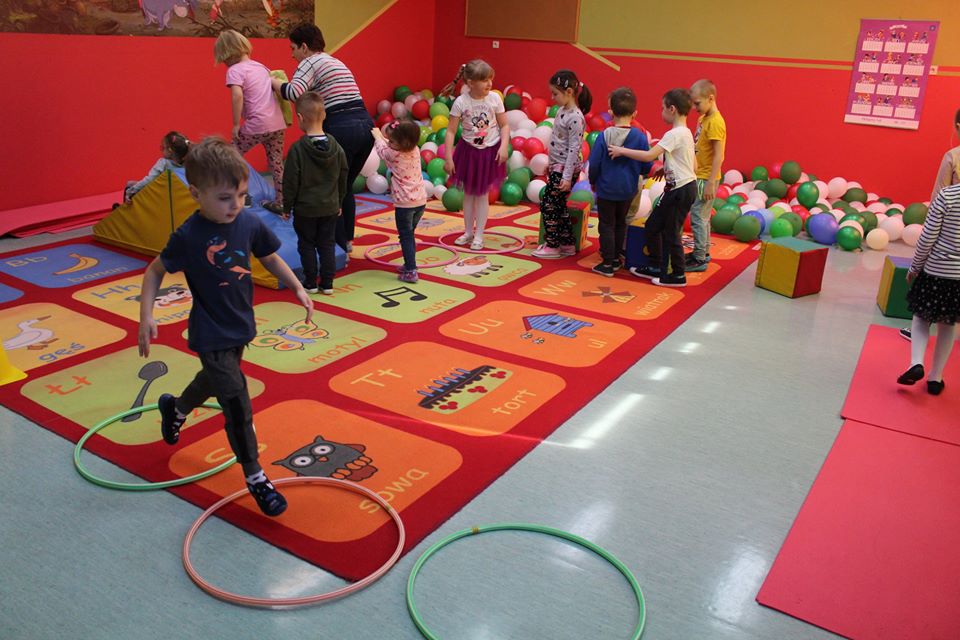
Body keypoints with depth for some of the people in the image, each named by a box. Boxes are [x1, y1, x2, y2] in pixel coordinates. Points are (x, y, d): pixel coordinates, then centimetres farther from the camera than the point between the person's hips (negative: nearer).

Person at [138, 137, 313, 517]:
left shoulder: (249, 223, -9)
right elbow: (155, 272, -8)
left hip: (240, 325, 6)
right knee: (237, 405, -7)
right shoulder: (188, 236, -21)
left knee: (216, 379, 29)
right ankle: (255, 476, 8)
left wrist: (297, 288, 2)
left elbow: (270, 258, 8)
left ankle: (176, 408, 61)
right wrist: (146, 316, -16)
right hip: (211, 335, -6)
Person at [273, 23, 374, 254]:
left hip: (342, 130, -8)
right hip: (366, 124, 8)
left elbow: (295, 92, -18)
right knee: (346, 187, 20)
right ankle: (348, 239, 27)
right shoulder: (335, 61, 26)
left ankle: (340, 245, 10)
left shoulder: (310, 63, 0)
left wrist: (273, 82, 0)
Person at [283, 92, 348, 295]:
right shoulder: (336, 147, -3)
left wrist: (287, 207, 0)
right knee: (327, 245, 12)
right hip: (330, 207, 4)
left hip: (305, 209, -3)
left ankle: (310, 283, 16)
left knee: (307, 245, 10)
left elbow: (291, 183, -12)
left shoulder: (297, 149, -16)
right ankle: (327, 284, 16)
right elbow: (343, 179, 6)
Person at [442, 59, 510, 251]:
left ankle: (478, 235, 15)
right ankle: (468, 232, 26)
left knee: (482, 193, 6)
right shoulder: (461, 102, -14)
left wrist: (503, 147, -15)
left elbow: (504, 125, -2)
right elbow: (451, 131, -10)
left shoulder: (494, 99, -11)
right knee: (468, 193, 12)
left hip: (490, 151, -1)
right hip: (469, 150, 1)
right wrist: (448, 158, -12)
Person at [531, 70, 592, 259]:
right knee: (557, 205, 13)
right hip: (557, 165, 9)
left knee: (549, 205, -3)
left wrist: (567, 176, -22)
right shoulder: (562, 110, 9)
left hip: (565, 168, -9)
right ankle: (568, 244, 22)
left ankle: (552, 246, 9)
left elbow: (574, 148, -21)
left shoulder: (575, 117, -20)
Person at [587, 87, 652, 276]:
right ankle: (615, 258, 30)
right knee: (620, 223, 20)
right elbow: (647, 166, -5)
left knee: (607, 225, 8)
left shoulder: (604, 136, -14)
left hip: (606, 189, -3)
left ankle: (607, 263, 9)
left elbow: (594, 164, -10)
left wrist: (593, 181, 8)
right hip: (628, 189, 3)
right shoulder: (640, 137, -10)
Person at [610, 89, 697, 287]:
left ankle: (677, 276, 12)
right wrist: (664, 169, 11)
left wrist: (622, 151, -18)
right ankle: (657, 267, 25)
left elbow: (649, 156, -26)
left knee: (671, 232, 1)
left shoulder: (674, 134, -19)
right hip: (680, 187, 10)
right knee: (653, 226, 15)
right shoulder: (685, 132, 11)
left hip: (680, 190, -10)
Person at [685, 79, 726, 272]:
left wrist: (710, 183, -22)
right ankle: (703, 252, 28)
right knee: (702, 217, 17)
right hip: (698, 176, 9)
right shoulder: (703, 118, 10)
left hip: (706, 179, -9)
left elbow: (718, 155, -20)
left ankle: (699, 259, 2)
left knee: (698, 217, -5)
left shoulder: (715, 122, -17)